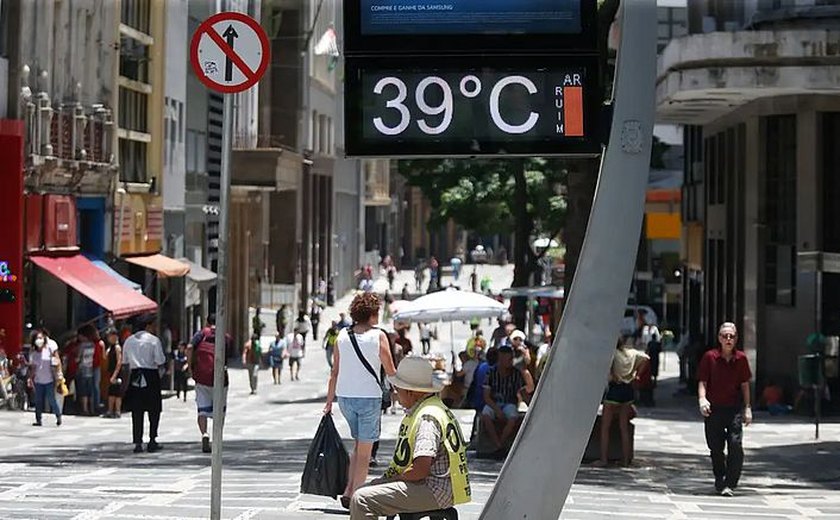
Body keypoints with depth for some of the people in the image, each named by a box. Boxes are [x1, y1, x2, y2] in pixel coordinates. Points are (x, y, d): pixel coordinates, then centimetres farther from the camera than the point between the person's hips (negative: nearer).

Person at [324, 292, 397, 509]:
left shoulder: (343, 335, 5)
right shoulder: (378, 336, -6)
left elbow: (335, 372, 7)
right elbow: (391, 372, -3)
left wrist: (329, 401, 13)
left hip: (344, 396, 5)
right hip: (369, 396, -5)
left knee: (358, 444, 21)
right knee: (365, 450, 4)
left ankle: (349, 489, 10)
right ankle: (354, 495, 2)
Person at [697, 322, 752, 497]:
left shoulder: (741, 359, 4)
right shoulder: (710, 357, -1)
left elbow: (744, 384, 10)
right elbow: (702, 381, -1)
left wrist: (747, 408, 8)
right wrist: (702, 399, -18)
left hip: (734, 408, 0)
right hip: (713, 408, 0)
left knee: (735, 445, -14)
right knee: (715, 448, 8)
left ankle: (730, 484, -10)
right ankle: (719, 480, 27)